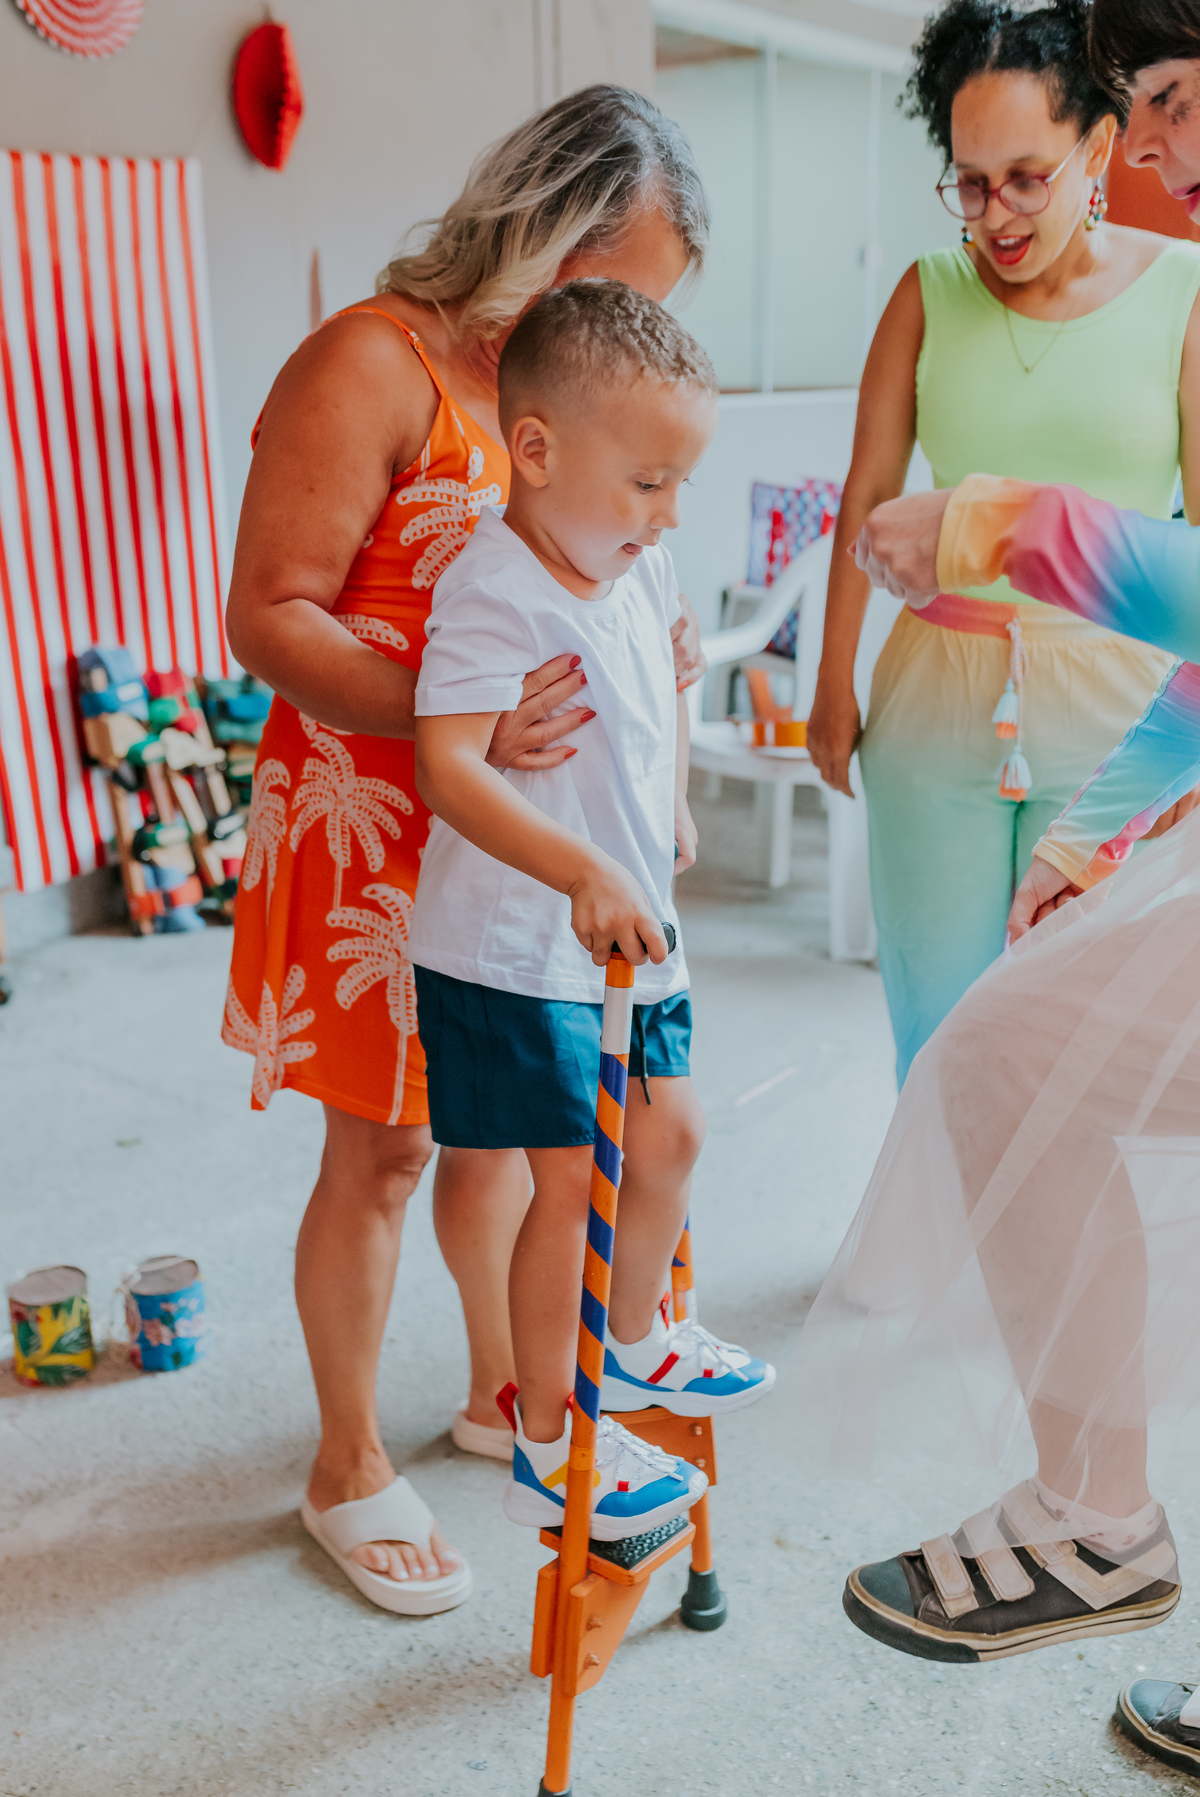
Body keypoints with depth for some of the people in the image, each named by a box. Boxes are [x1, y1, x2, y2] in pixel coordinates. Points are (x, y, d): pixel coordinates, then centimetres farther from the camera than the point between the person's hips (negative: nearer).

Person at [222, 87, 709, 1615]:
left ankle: (502, 1388, 39)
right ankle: (349, 1466, 25)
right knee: (381, 1150, 3)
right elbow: (269, 618, -20)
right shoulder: (372, 364, -15)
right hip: (374, 824, -7)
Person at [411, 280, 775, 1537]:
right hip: (513, 948, -8)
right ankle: (547, 1445, 16)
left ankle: (634, 1340, 42)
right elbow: (447, 768, -34)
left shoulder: (638, 567, 3)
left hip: (630, 925, 8)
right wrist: (584, 873, -42)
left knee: (668, 1135, 16)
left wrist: (672, 809, 19)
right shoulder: (493, 593, -23)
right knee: (572, 1175, -2)